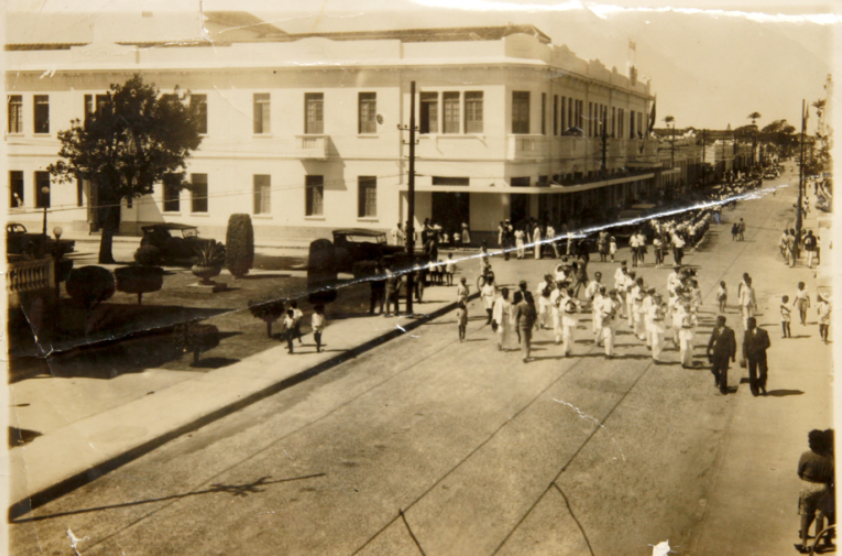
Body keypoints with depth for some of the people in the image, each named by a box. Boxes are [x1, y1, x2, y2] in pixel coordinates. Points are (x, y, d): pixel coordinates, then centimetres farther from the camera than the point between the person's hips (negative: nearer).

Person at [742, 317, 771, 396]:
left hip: (761, 356, -1)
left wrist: (758, 348, -15)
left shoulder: (763, 332, 3)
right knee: (752, 374, 1)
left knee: (763, 373, -5)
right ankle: (755, 390, 11)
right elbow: (744, 345, 4)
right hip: (751, 356, 1)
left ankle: (762, 386, 21)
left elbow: (768, 344, -1)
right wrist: (745, 356, -7)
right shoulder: (747, 333, 8)